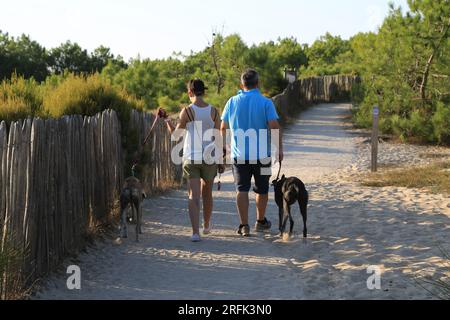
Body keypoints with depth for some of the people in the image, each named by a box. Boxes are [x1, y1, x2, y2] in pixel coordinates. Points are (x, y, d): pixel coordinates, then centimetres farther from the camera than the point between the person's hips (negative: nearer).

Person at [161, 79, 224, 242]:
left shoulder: (187, 111, -8)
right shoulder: (213, 111, -2)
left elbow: (175, 133, 1)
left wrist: (167, 120, 18)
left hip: (191, 157, -2)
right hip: (209, 157, 2)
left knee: (194, 195, -3)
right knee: (207, 193, 20)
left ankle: (196, 232, -15)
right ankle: (206, 226, 36)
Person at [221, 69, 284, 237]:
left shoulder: (232, 102, 2)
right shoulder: (265, 102, -7)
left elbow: (223, 127, 9)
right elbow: (274, 127, -14)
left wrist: (224, 146, 24)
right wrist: (280, 148, -4)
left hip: (239, 154, 1)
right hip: (262, 154, -1)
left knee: (242, 189, 2)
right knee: (262, 190, 14)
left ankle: (244, 225, -3)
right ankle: (261, 221, 27)